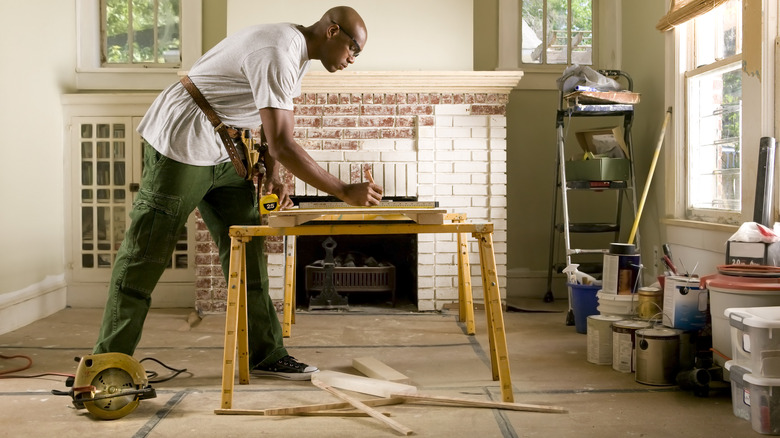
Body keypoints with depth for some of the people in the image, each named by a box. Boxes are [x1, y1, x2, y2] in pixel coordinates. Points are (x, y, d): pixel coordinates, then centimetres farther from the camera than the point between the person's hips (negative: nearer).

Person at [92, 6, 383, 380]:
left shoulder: (296, 53, 7)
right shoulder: (277, 55, -25)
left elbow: (276, 127, 15)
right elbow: (282, 145, -32)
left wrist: (272, 177, -1)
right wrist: (345, 192, -28)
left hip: (223, 152, 10)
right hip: (180, 142, -10)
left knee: (246, 249, 5)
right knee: (146, 253, -3)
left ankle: (264, 354, 10)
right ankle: (109, 360, 7)